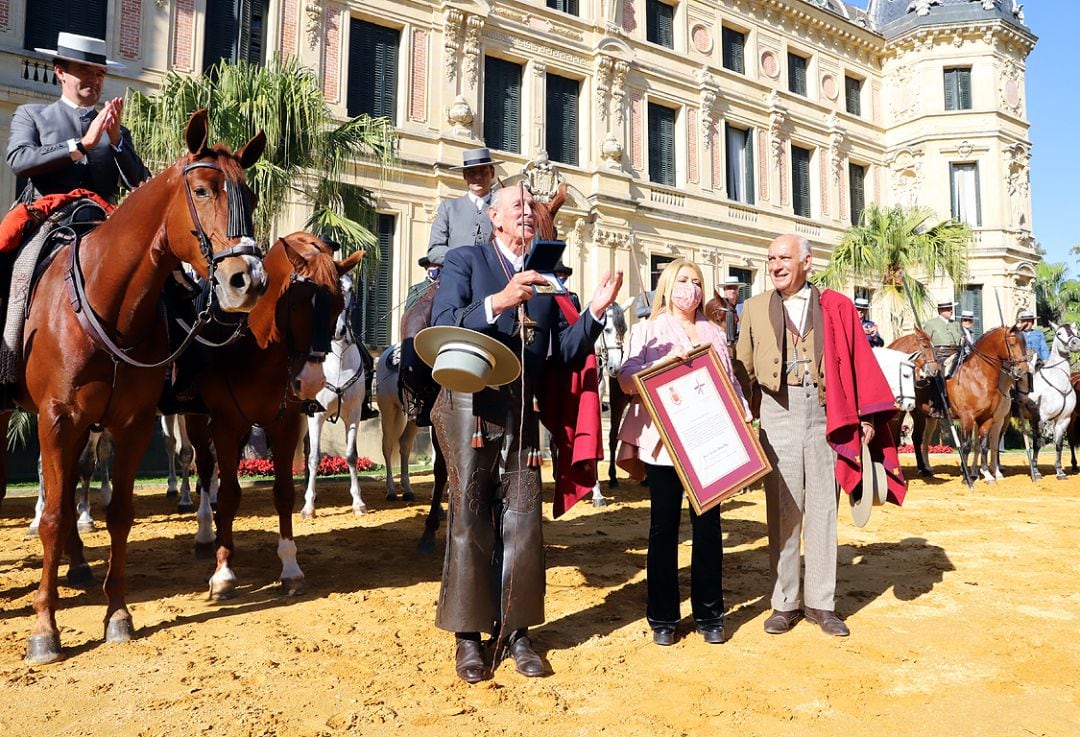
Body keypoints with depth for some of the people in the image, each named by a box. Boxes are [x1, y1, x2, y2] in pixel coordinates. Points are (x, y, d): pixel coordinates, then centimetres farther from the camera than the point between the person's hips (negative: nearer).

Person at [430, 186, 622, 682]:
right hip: (471, 405, -3)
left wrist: (596, 310, -4)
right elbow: (443, 330, -11)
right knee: (471, 519, 1)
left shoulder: (546, 276, 15)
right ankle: (468, 635, 14)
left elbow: (566, 353, 9)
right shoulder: (464, 261, 4)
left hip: (523, 411, 4)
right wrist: (498, 302, -22)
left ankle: (514, 631, 18)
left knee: (522, 521, 5)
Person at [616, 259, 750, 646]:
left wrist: (743, 412, 2)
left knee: (708, 525, 6)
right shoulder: (647, 329, 6)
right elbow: (627, 378, -5)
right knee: (664, 527, 4)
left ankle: (709, 614, 19)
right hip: (664, 443, -3)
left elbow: (730, 381, 17)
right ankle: (663, 618, 15)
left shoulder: (715, 333, 17)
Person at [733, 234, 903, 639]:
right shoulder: (755, 308, 9)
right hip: (778, 414, 0)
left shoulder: (836, 307, 6)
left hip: (826, 415, 0)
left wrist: (867, 416, -5)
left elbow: (858, 361, 2)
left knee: (823, 510, 6)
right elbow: (743, 368, 8)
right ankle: (785, 602, 15)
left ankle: (820, 602, 17)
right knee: (782, 510, 4)